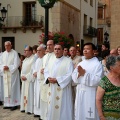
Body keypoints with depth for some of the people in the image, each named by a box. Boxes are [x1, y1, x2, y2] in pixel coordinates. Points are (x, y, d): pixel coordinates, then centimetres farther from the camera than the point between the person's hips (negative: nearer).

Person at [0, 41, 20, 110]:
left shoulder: (15, 53, -6)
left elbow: (16, 64, -11)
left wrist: (8, 67, -15)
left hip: (13, 73, -6)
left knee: (13, 88, -6)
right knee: (6, 89, 7)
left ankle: (14, 104, 0)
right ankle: (8, 103, 15)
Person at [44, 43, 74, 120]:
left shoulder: (68, 61, -7)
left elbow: (70, 75, -15)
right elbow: (46, 71, 13)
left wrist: (57, 80, -20)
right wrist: (48, 78, -9)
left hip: (62, 89, -6)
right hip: (52, 89, 6)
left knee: (62, 108, 0)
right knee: (52, 107, 13)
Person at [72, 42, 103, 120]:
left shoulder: (97, 64, -10)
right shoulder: (81, 63, 11)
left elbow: (97, 80, -19)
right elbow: (74, 77, 7)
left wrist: (84, 73, -20)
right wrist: (79, 74, -14)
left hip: (91, 94, -6)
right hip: (80, 92, 6)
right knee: (79, 113, 15)